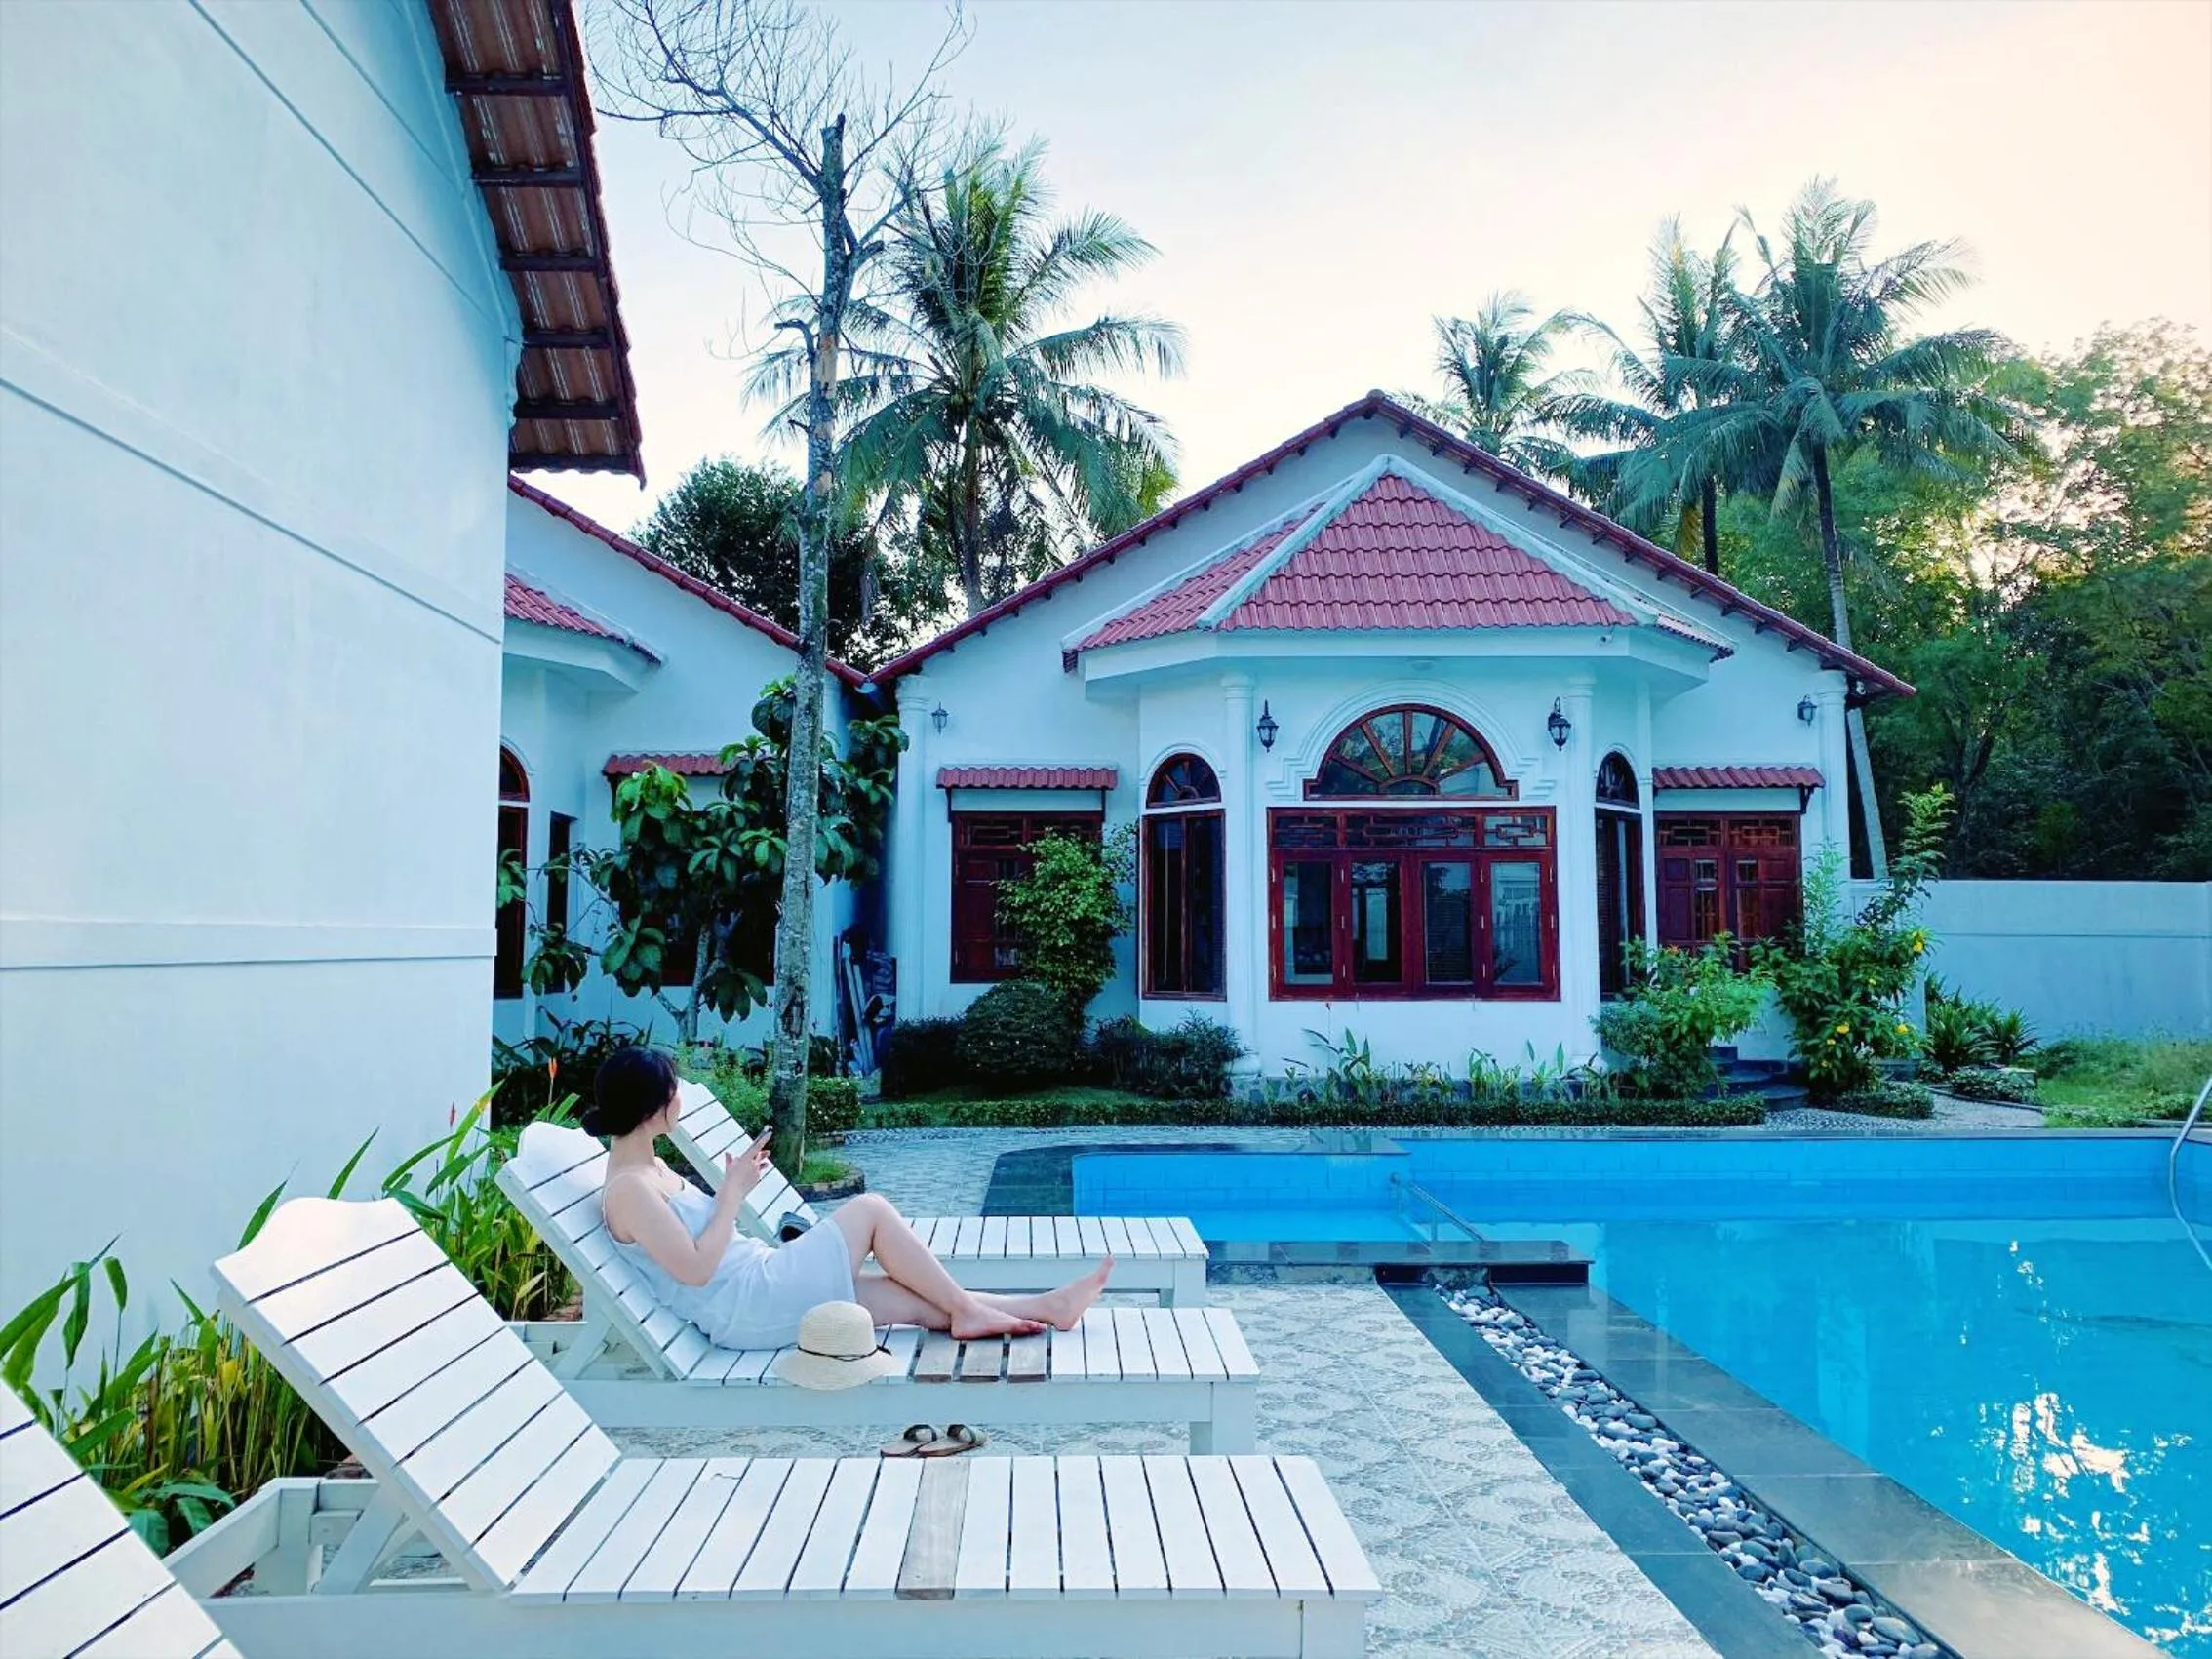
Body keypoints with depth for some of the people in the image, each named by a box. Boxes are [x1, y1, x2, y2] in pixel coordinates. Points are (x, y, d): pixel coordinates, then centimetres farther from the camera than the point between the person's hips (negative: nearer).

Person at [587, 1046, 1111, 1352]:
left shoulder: (647, 1168, 14)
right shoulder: (629, 1188, -17)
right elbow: (696, 1269, -22)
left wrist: (732, 1186, 7)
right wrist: (734, 1192, -15)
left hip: (756, 1294, 10)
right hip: (746, 1306, -10)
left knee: (920, 1303, 5)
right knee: (871, 1208, -9)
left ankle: (1049, 1307, 8)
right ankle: (966, 1311, 1)